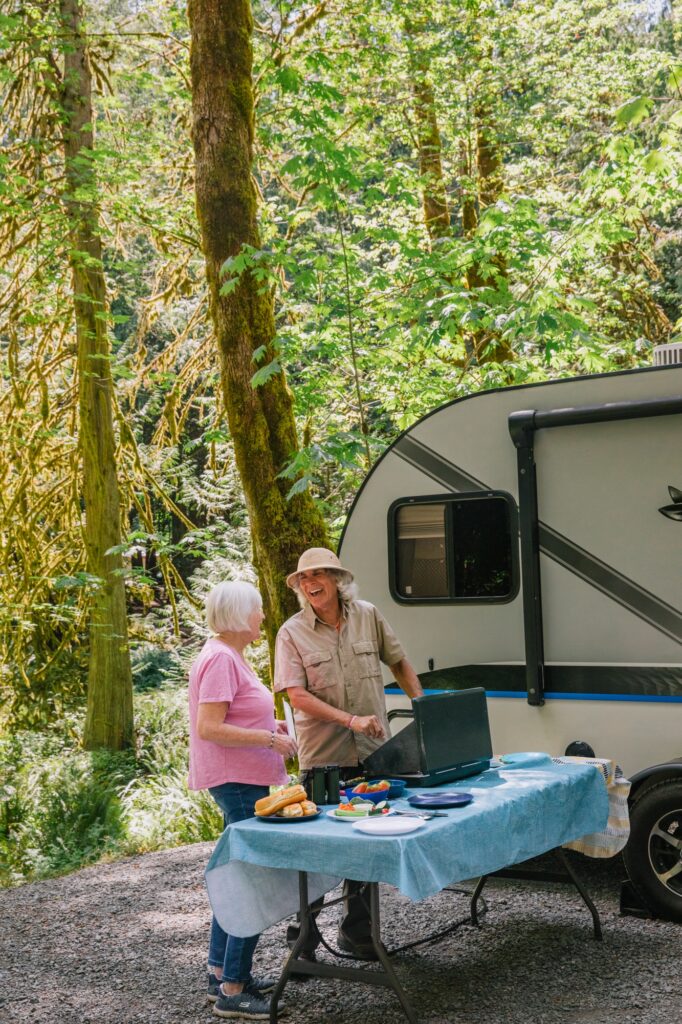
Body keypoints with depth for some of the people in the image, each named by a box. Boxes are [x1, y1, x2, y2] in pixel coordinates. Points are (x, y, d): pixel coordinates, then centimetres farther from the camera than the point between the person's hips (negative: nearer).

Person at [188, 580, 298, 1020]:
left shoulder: (229, 656, 14)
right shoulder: (220, 659, -18)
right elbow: (209, 728, -24)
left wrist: (270, 727, 11)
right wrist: (268, 739, -21)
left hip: (243, 781, 11)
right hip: (238, 782, -11)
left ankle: (222, 972, 28)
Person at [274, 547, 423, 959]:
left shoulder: (368, 616, 3)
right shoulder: (293, 632, -7)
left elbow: (399, 662, 16)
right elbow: (297, 696, -15)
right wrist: (351, 720, -23)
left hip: (373, 752, 4)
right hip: (324, 756, -3)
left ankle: (357, 932, 28)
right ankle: (301, 934, 19)